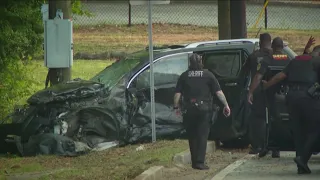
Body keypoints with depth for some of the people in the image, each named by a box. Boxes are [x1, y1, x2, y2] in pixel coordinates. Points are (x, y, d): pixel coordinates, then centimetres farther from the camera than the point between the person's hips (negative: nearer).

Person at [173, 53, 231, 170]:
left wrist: (176, 106, 13)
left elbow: (177, 94, 1)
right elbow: (219, 92, -2)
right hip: (204, 109, -1)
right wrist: (226, 105, 2)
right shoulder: (208, 75, 2)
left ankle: (194, 162, 15)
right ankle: (200, 162, -11)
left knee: (192, 136, 12)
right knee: (202, 136, -2)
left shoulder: (184, 76, 5)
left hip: (189, 109, 1)